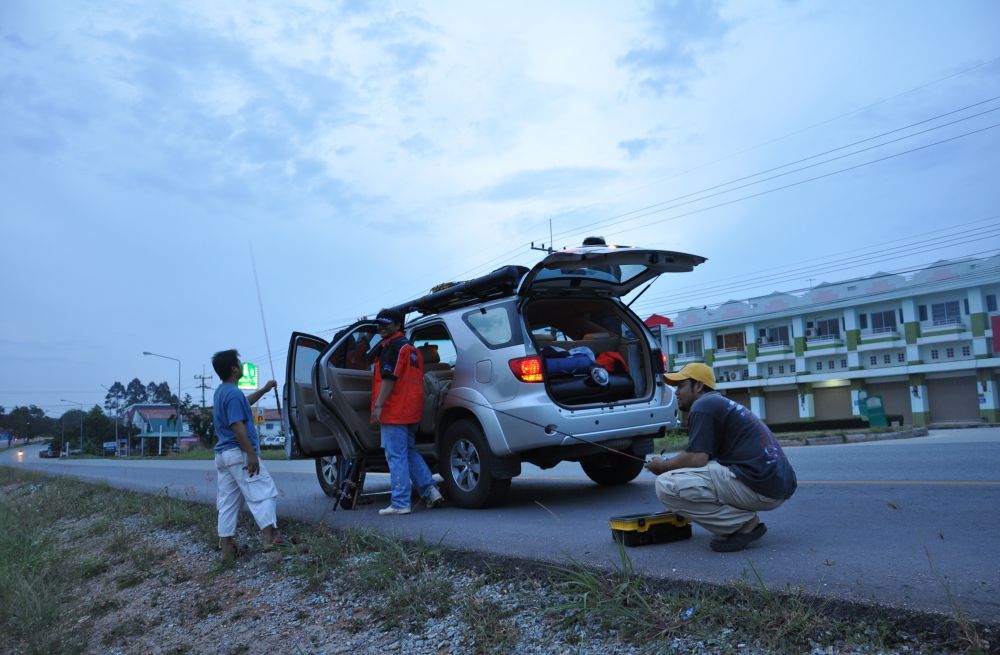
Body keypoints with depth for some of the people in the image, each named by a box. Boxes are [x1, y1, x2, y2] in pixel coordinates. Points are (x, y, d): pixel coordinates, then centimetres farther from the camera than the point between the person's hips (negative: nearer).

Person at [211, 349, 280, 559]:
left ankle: (226, 546, 12)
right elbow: (238, 427, -22)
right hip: (238, 453, -10)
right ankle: (269, 537, -9)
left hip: (222, 454, 10)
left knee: (227, 501, 10)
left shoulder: (221, 392, 15)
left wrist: (264, 389, 33)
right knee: (263, 493, -5)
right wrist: (252, 455, -22)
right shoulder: (233, 393, -16)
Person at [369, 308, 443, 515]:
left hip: (394, 411, -9)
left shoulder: (392, 346, -9)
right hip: (411, 412, 10)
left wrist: (378, 405, -19)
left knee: (396, 456, -6)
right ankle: (430, 490, 11)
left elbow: (389, 378, -19)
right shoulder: (411, 348, 21)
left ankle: (400, 503, -4)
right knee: (410, 452, 18)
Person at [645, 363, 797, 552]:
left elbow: (697, 459, -14)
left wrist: (663, 466, 3)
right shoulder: (721, 403, 24)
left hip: (758, 486, -10)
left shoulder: (703, 405, -5)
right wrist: (669, 464, 20)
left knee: (666, 485, -14)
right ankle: (748, 521, 12)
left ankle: (744, 524, -8)